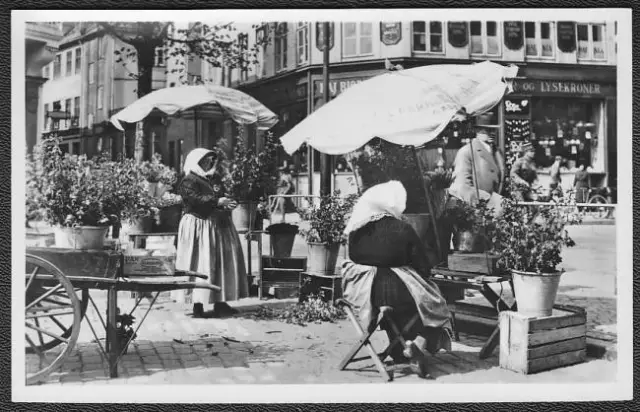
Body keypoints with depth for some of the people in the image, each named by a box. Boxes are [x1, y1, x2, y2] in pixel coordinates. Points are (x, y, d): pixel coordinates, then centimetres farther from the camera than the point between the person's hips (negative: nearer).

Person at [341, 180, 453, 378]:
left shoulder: (357, 230, -1)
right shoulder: (403, 229, -12)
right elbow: (424, 269, -8)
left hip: (365, 294, 5)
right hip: (398, 293, -4)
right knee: (434, 308, 19)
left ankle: (398, 353, 27)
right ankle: (418, 344, -7)